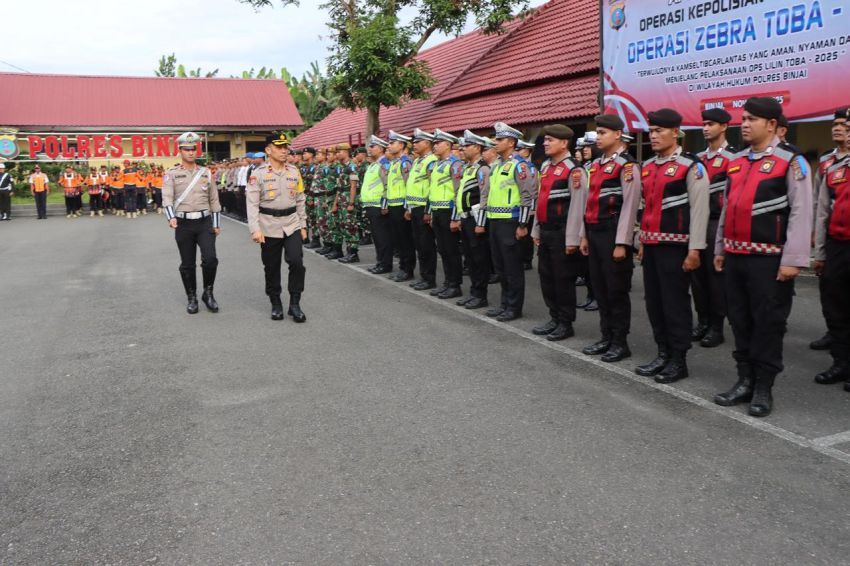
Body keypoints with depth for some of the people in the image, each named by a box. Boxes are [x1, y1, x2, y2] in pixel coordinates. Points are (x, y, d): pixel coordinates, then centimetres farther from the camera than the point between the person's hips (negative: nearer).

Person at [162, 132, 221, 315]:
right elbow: (167, 197, -10)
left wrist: (217, 224, 8)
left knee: (210, 259, -11)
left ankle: (208, 293, 9)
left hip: (205, 222, 1)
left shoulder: (206, 173, 9)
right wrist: (171, 217, -27)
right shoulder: (171, 174, 2)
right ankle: (192, 298, 20)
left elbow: (214, 200, 11)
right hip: (184, 224, -1)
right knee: (187, 264, 5)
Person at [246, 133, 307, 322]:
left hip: (292, 225, 2)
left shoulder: (294, 171, 6)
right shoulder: (258, 173, -6)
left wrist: (303, 225, 10)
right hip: (269, 227, -2)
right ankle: (276, 304, 24)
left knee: (297, 262, -9)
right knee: (271, 268, 8)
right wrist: (255, 229, -18)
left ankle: (295, 304, 4)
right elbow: (252, 203, -9)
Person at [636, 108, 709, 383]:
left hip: (675, 246, -7)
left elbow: (699, 210, -11)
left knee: (675, 303, -1)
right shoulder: (647, 167, 14)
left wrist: (694, 249, -15)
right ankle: (663, 354, 24)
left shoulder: (690, 166, -8)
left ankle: (679, 361, 10)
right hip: (651, 245, 7)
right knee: (653, 302, 12)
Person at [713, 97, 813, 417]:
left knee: (767, 323, 3)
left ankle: (764, 388, 14)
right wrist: (720, 249, 17)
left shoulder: (791, 161, -7)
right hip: (735, 256, 7)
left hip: (769, 259, -6)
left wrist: (793, 259, -16)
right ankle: (745, 381, 25)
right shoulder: (736, 161, 13)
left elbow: (801, 213, -12)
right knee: (739, 320, 12)